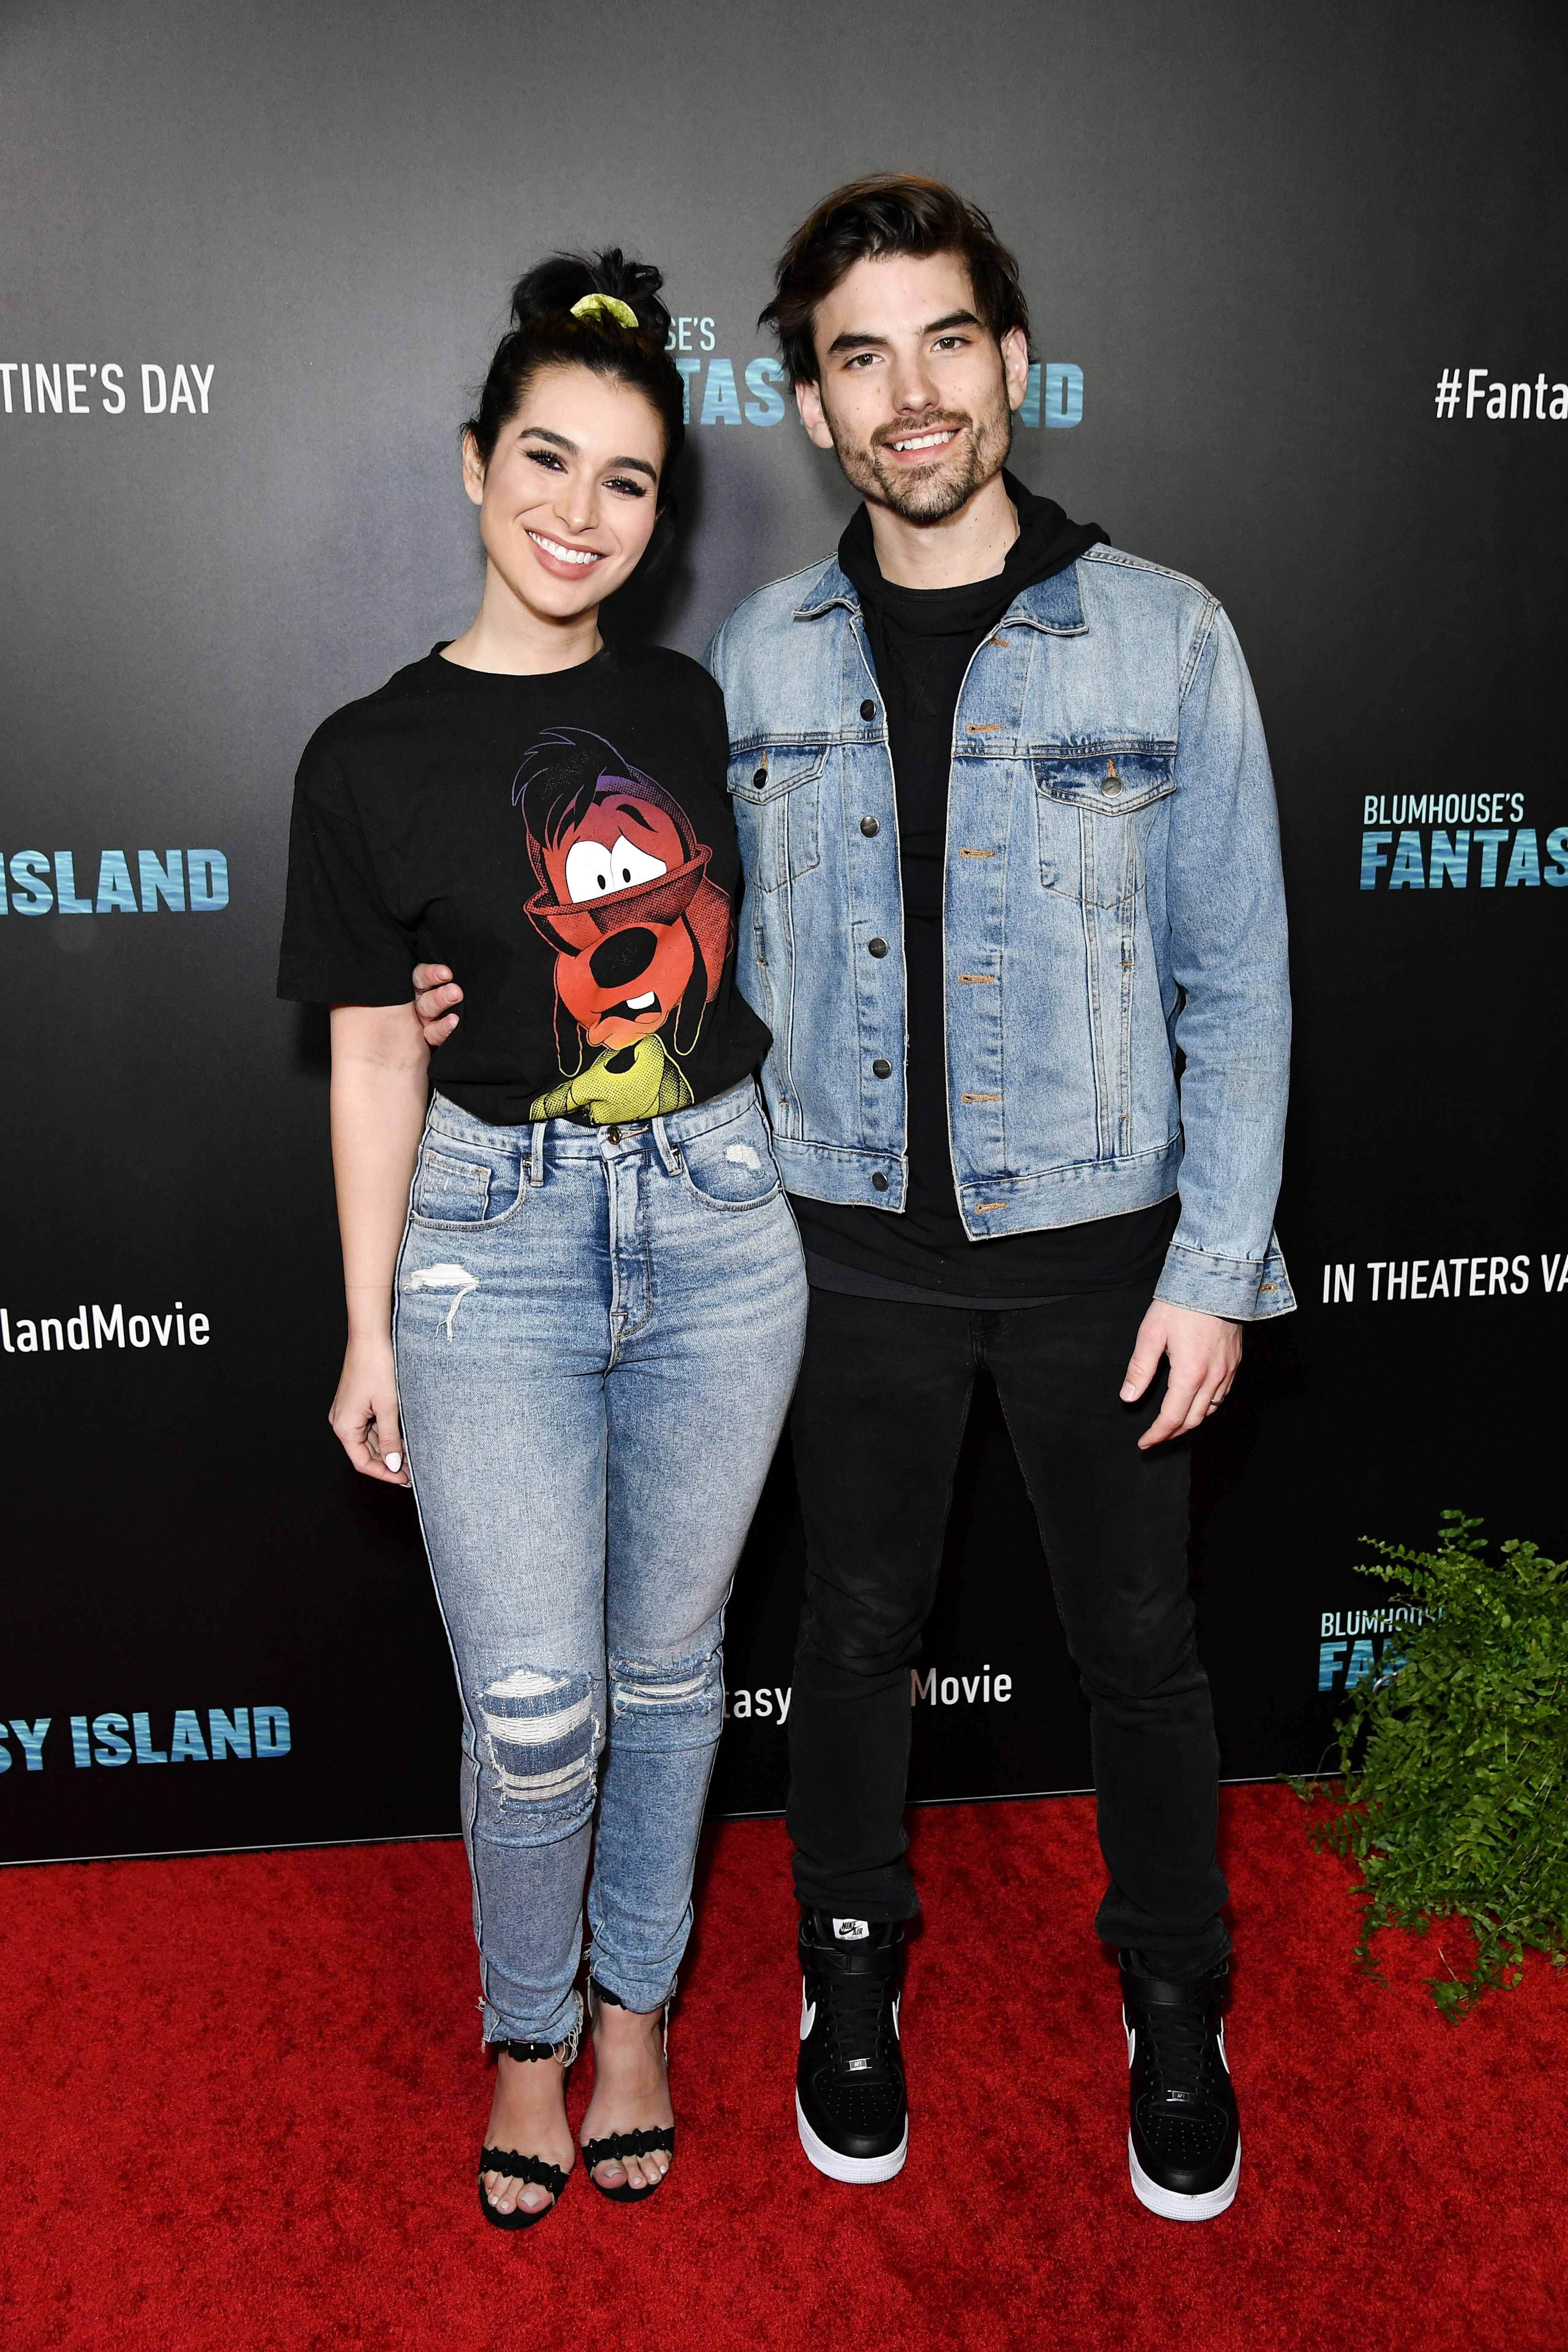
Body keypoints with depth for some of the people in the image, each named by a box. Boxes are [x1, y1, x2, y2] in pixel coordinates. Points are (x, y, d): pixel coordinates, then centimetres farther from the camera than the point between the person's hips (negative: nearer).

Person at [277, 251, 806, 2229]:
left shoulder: (699, 710, 5)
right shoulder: (373, 760, -3)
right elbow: (374, 1060, -1)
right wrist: (369, 1331, 0)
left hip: (718, 1220, 3)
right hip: (494, 1238, -2)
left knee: (667, 1663, 14)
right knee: (532, 1709, -1)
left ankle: (635, 2003, 37)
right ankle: (527, 2030, 28)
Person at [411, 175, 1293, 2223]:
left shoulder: (1164, 637, -7)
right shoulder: (758, 657, 1)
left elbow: (1235, 984, -5)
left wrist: (1215, 1268, -9)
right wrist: (500, 1003, 0)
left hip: (1096, 1243, -1)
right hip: (860, 1245, 2)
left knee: (1138, 1644, 12)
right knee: (858, 1626, 16)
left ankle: (1175, 2011, 37)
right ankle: (853, 1973, 40)